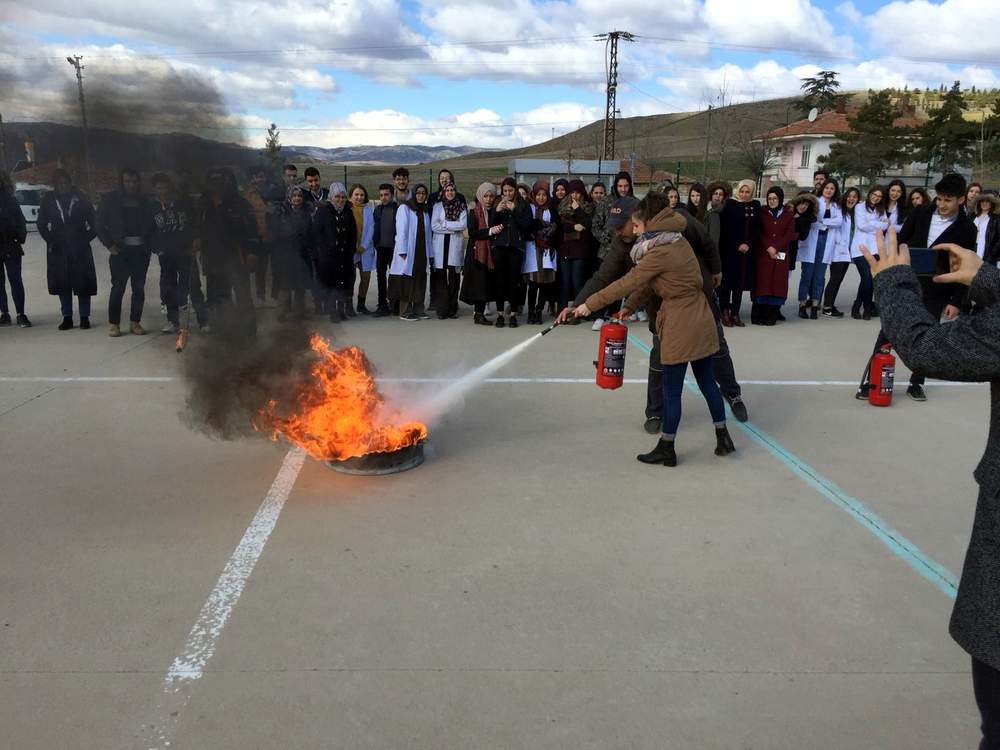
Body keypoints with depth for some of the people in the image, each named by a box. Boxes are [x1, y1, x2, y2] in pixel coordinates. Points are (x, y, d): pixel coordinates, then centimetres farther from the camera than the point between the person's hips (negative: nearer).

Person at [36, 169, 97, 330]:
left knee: (83, 282, -2)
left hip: (80, 248, -2)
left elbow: (93, 221, 5)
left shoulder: (80, 198, 1)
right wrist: (51, 240, 0)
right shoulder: (48, 199, 4)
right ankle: (67, 318, 12)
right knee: (62, 284, 4)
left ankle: (84, 317, 7)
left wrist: (86, 238, -4)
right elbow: (42, 224, 10)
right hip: (58, 249, 2)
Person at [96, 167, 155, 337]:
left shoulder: (143, 201, 12)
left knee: (139, 288, 3)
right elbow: (100, 225, 4)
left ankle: (135, 322, 12)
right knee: (118, 287, -5)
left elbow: (150, 224, 16)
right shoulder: (110, 200, 4)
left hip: (141, 250, 3)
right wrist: (109, 245, -5)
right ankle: (113, 323, 2)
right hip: (120, 250, -3)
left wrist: (148, 243, 2)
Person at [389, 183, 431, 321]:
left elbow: (427, 233, 13)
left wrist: (429, 252, 7)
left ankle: (418, 310, 13)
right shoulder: (404, 208, -1)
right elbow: (401, 231, -8)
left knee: (420, 281, 6)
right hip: (408, 252, -6)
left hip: (421, 252, 6)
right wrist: (402, 251, -15)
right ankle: (405, 312, -1)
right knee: (407, 282, -4)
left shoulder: (425, 211, 16)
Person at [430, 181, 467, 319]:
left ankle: (453, 309, 5)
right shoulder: (437, 206, 10)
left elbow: (463, 225, -4)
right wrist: (453, 228, -5)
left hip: (455, 245, 0)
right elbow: (434, 226, -1)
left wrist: (444, 224, -4)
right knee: (441, 278, -5)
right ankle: (442, 310, -3)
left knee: (454, 277, -1)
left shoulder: (461, 207, 10)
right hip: (440, 245, 0)